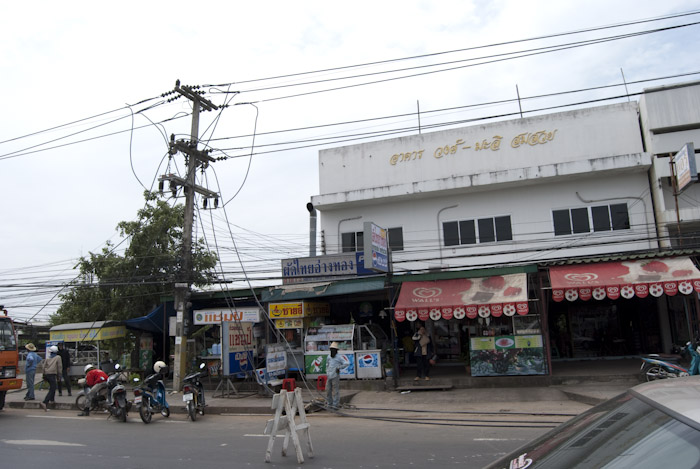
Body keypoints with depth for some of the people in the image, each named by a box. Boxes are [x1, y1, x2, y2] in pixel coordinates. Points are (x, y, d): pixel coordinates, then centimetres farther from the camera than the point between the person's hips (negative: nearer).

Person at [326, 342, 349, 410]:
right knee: (328, 390, 6)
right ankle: (330, 404, 17)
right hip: (329, 377, 6)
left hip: (335, 377, -6)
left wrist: (339, 368, -12)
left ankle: (335, 405, 0)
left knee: (335, 391, -5)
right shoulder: (329, 358, 15)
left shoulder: (339, 357, -4)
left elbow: (347, 363, -13)